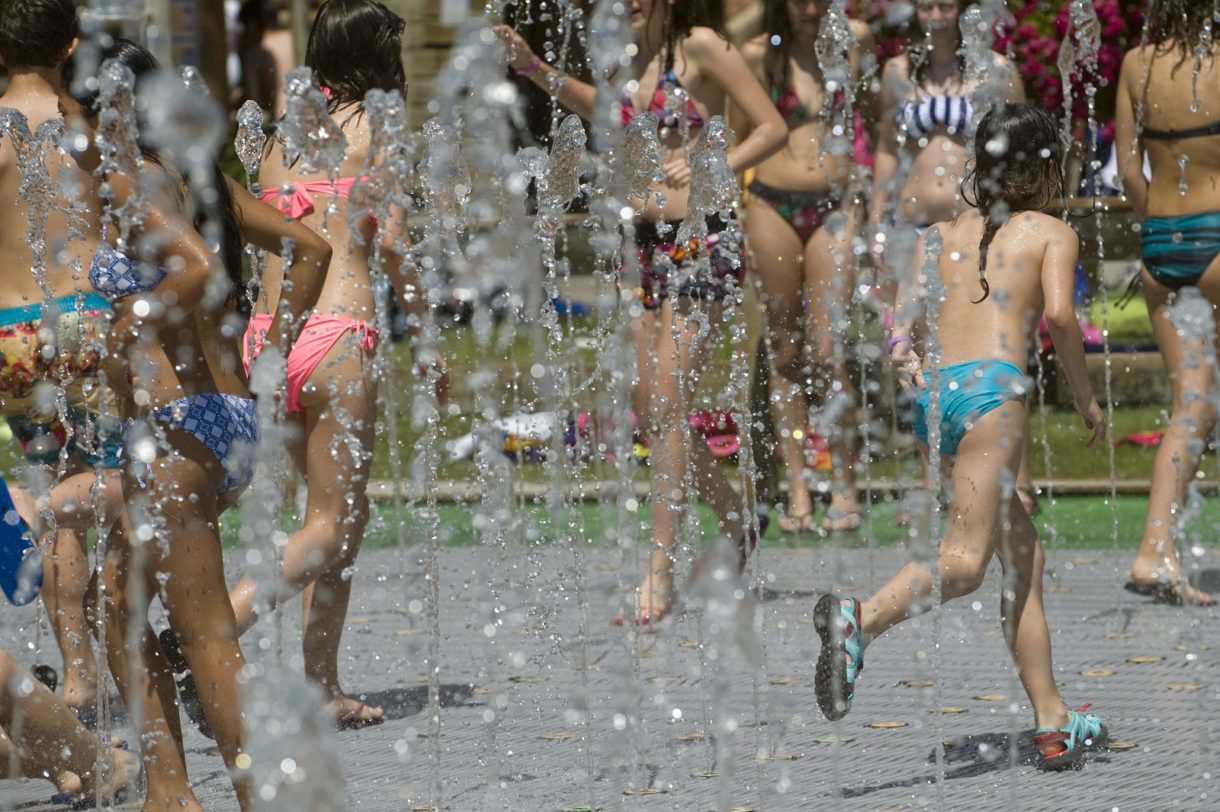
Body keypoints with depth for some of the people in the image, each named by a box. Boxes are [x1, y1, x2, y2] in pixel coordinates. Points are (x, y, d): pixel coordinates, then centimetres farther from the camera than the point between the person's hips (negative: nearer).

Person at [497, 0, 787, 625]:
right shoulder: (637, 57, 12)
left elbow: (772, 127, -10)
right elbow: (605, 112, 31)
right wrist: (535, 69, 23)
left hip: (699, 240, -8)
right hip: (644, 241, 8)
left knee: (666, 406, -10)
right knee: (646, 407, 7)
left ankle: (661, 573, -6)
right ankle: (736, 521, 26)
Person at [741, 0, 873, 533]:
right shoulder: (760, 55, 2)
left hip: (834, 206, -1)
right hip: (773, 206, 1)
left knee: (827, 351, -8)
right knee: (785, 351, 3)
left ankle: (845, 487, 1)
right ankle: (797, 489, 8)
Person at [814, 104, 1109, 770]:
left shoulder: (944, 234, 24)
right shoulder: (1052, 233, 11)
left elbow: (904, 320, 9)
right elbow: (1058, 314, -6)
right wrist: (1085, 396, 4)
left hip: (932, 392, 6)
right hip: (991, 388, -6)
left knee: (1025, 554, 15)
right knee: (964, 559, -16)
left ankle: (1053, 724, 14)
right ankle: (860, 620, -44)